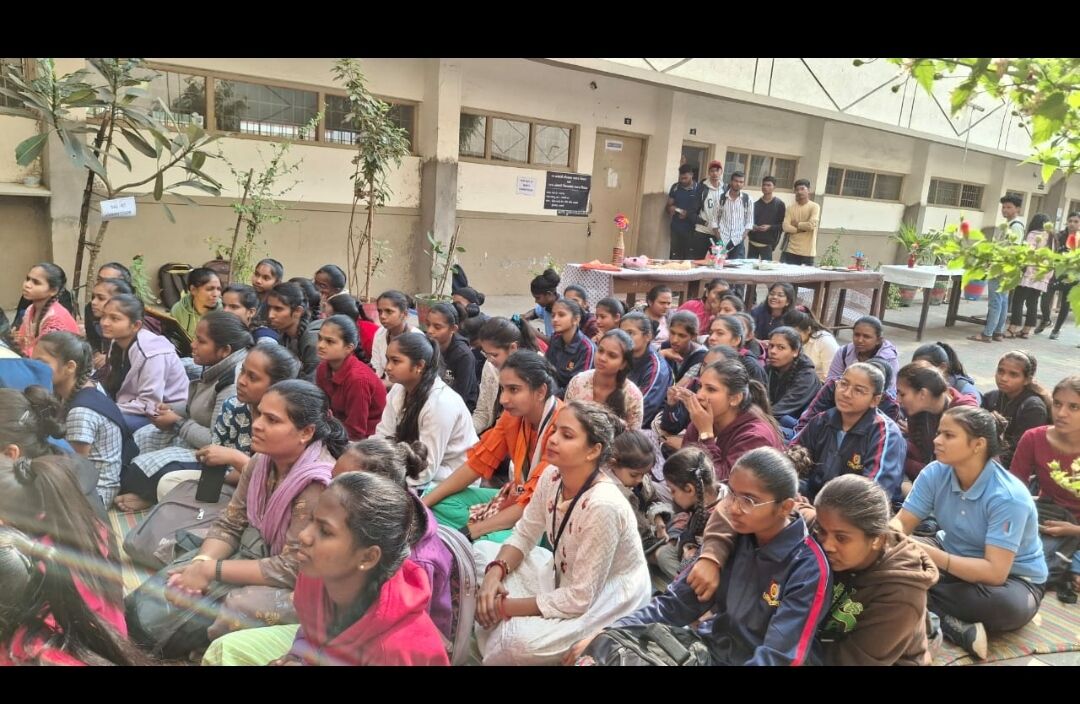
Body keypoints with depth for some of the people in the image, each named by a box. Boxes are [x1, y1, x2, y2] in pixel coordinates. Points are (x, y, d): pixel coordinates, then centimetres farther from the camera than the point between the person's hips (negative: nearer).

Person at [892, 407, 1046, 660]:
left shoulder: (1008, 496, -29)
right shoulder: (935, 473, -14)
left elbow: (994, 572, -34)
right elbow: (901, 522, -12)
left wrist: (930, 554, -41)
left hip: (1012, 578, -5)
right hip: (956, 556, 5)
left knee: (1007, 605, -39)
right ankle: (957, 628, -25)